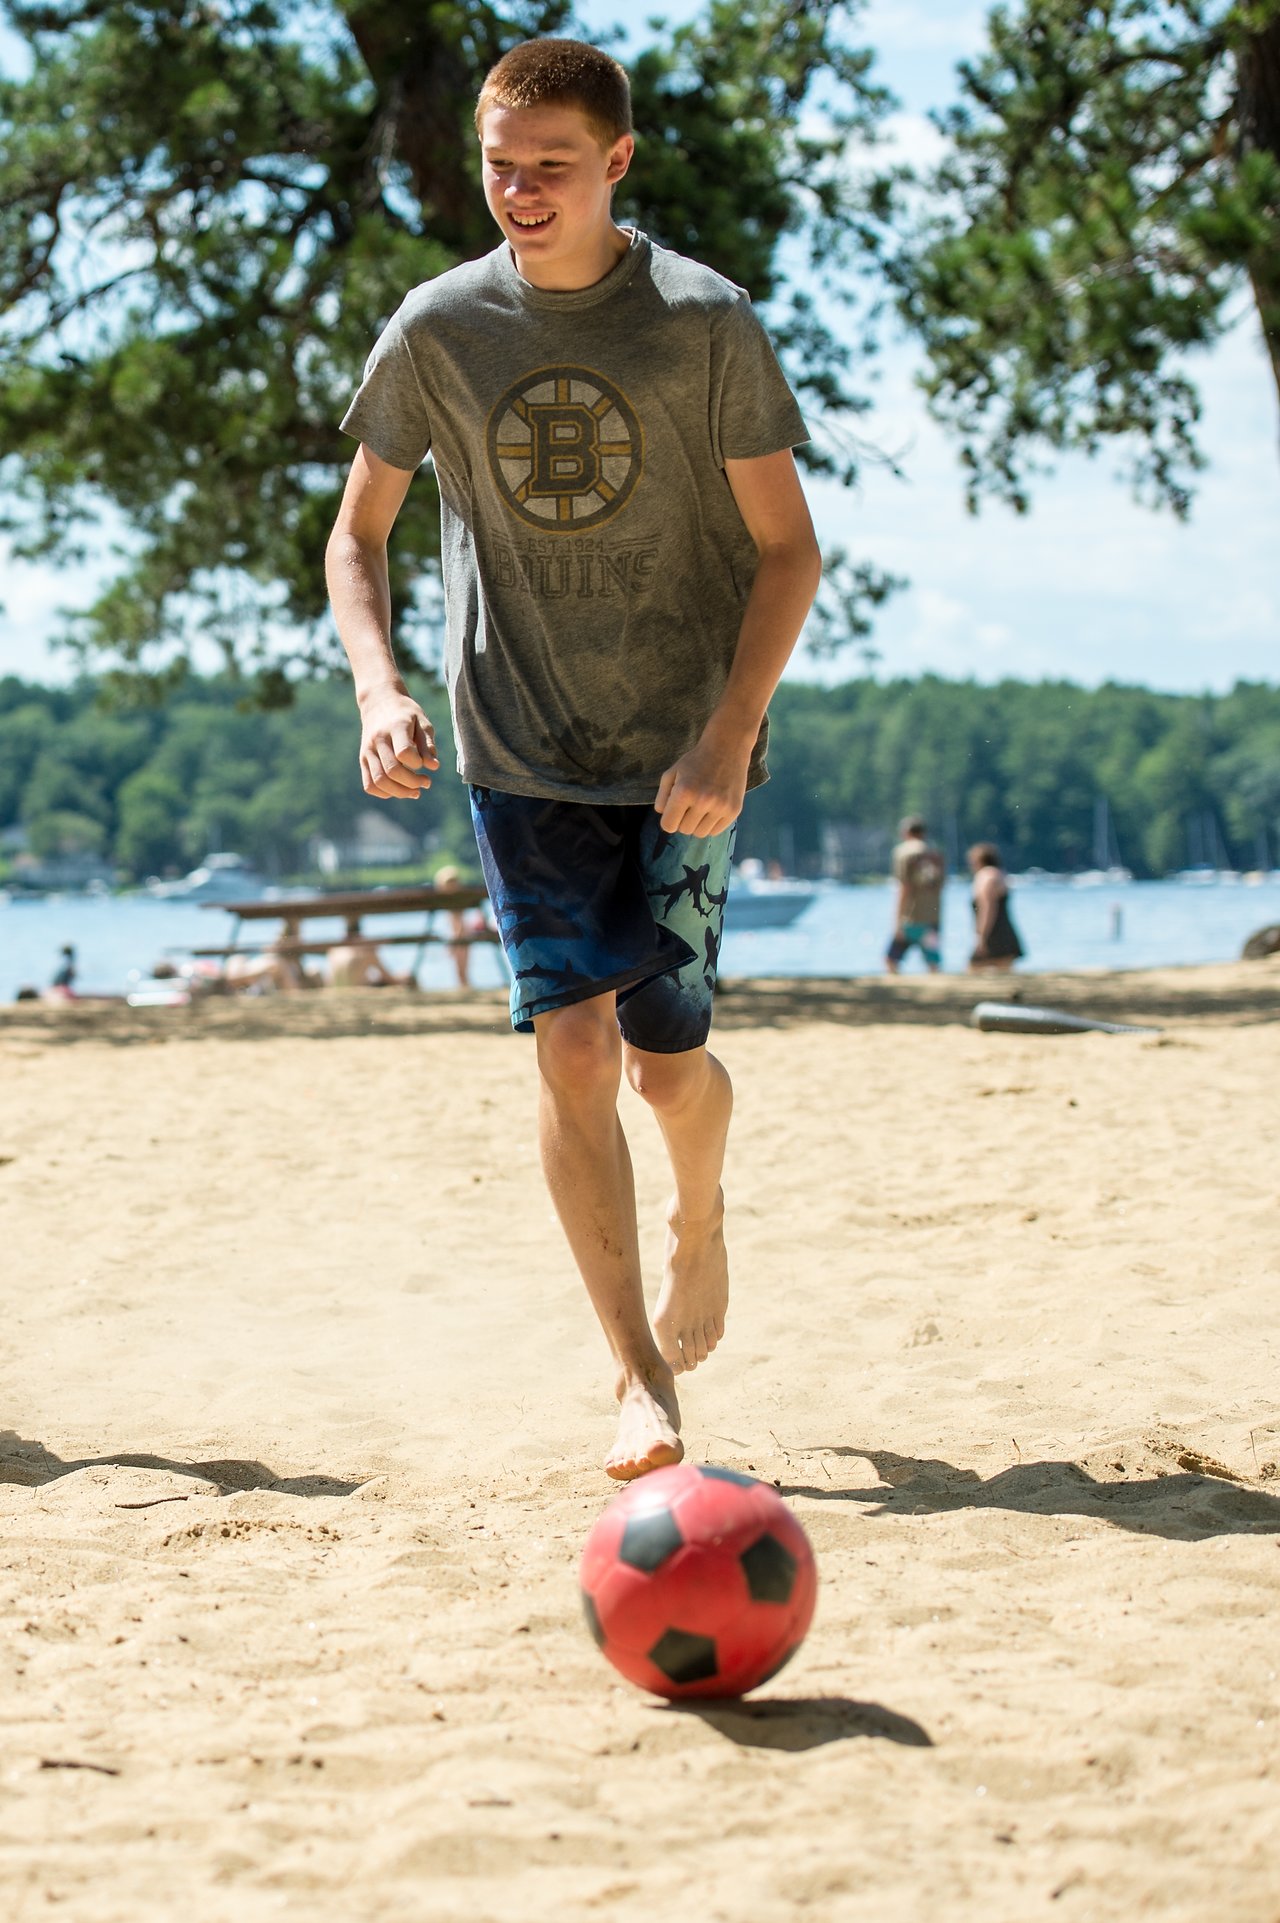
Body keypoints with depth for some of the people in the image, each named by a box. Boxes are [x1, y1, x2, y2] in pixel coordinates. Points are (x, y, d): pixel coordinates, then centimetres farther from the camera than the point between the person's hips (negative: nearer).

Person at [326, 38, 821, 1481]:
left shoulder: (707, 325, -8)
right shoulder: (436, 331, -2)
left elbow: (787, 551, -5)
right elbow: (358, 533, 8)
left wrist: (729, 730, -16)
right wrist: (377, 683, -10)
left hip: (681, 750, -1)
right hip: (521, 751, 1)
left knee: (667, 1058, -1)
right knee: (570, 1045, -8)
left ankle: (700, 1220, 36)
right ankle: (637, 1374, 3)